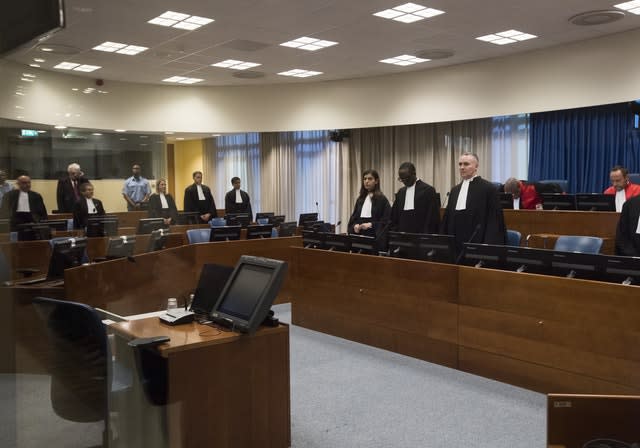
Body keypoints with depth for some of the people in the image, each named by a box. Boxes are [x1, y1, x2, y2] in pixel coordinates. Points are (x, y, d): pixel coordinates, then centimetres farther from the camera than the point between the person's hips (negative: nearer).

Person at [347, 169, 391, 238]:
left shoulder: (382, 199, -2)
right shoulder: (360, 199, 15)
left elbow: (386, 221, -7)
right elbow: (353, 217, 16)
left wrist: (371, 224, -18)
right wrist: (355, 225, -5)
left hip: (374, 236, -5)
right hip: (359, 235, 5)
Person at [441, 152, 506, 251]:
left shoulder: (489, 188, -5)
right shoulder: (455, 190, 14)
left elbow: (493, 221, -8)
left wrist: (487, 248, -14)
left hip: (477, 245, -5)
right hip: (455, 245, 6)